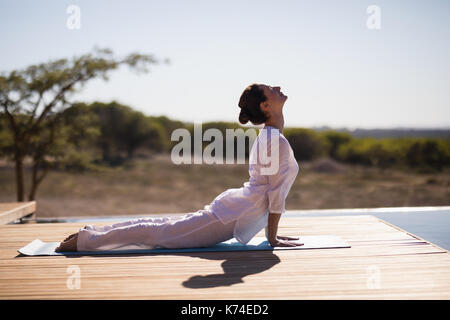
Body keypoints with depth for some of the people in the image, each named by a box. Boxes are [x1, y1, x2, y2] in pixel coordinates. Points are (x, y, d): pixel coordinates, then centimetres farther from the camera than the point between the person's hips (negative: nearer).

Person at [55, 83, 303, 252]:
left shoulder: (268, 136, 15)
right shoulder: (276, 140, -18)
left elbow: (269, 188, 21)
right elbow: (276, 193, -17)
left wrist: (270, 232, 21)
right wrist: (272, 238, -11)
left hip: (231, 206, 9)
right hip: (233, 218, -9)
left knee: (165, 227, 13)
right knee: (161, 233, -7)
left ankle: (91, 233, 16)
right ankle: (88, 239, -1)